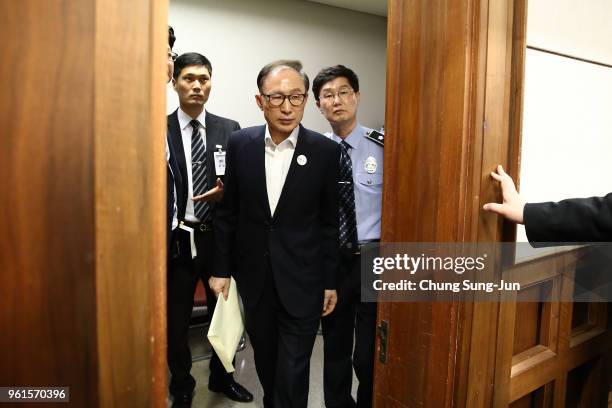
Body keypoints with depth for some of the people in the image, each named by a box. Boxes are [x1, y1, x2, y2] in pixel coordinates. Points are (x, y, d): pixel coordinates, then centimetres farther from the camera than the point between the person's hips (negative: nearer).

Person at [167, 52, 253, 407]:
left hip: (220, 237, 2)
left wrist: (226, 191, -17)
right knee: (176, 318, 13)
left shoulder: (230, 129, 2)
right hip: (178, 239, -2)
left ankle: (222, 377, 43)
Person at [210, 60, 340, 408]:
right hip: (254, 277, 3)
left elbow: (330, 222, -3)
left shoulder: (326, 151, -9)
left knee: (292, 372, 5)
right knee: (265, 360, 21)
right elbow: (228, 213, 3)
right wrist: (222, 269, 4)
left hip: (302, 281, -2)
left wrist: (330, 282, 0)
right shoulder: (240, 144, -4)